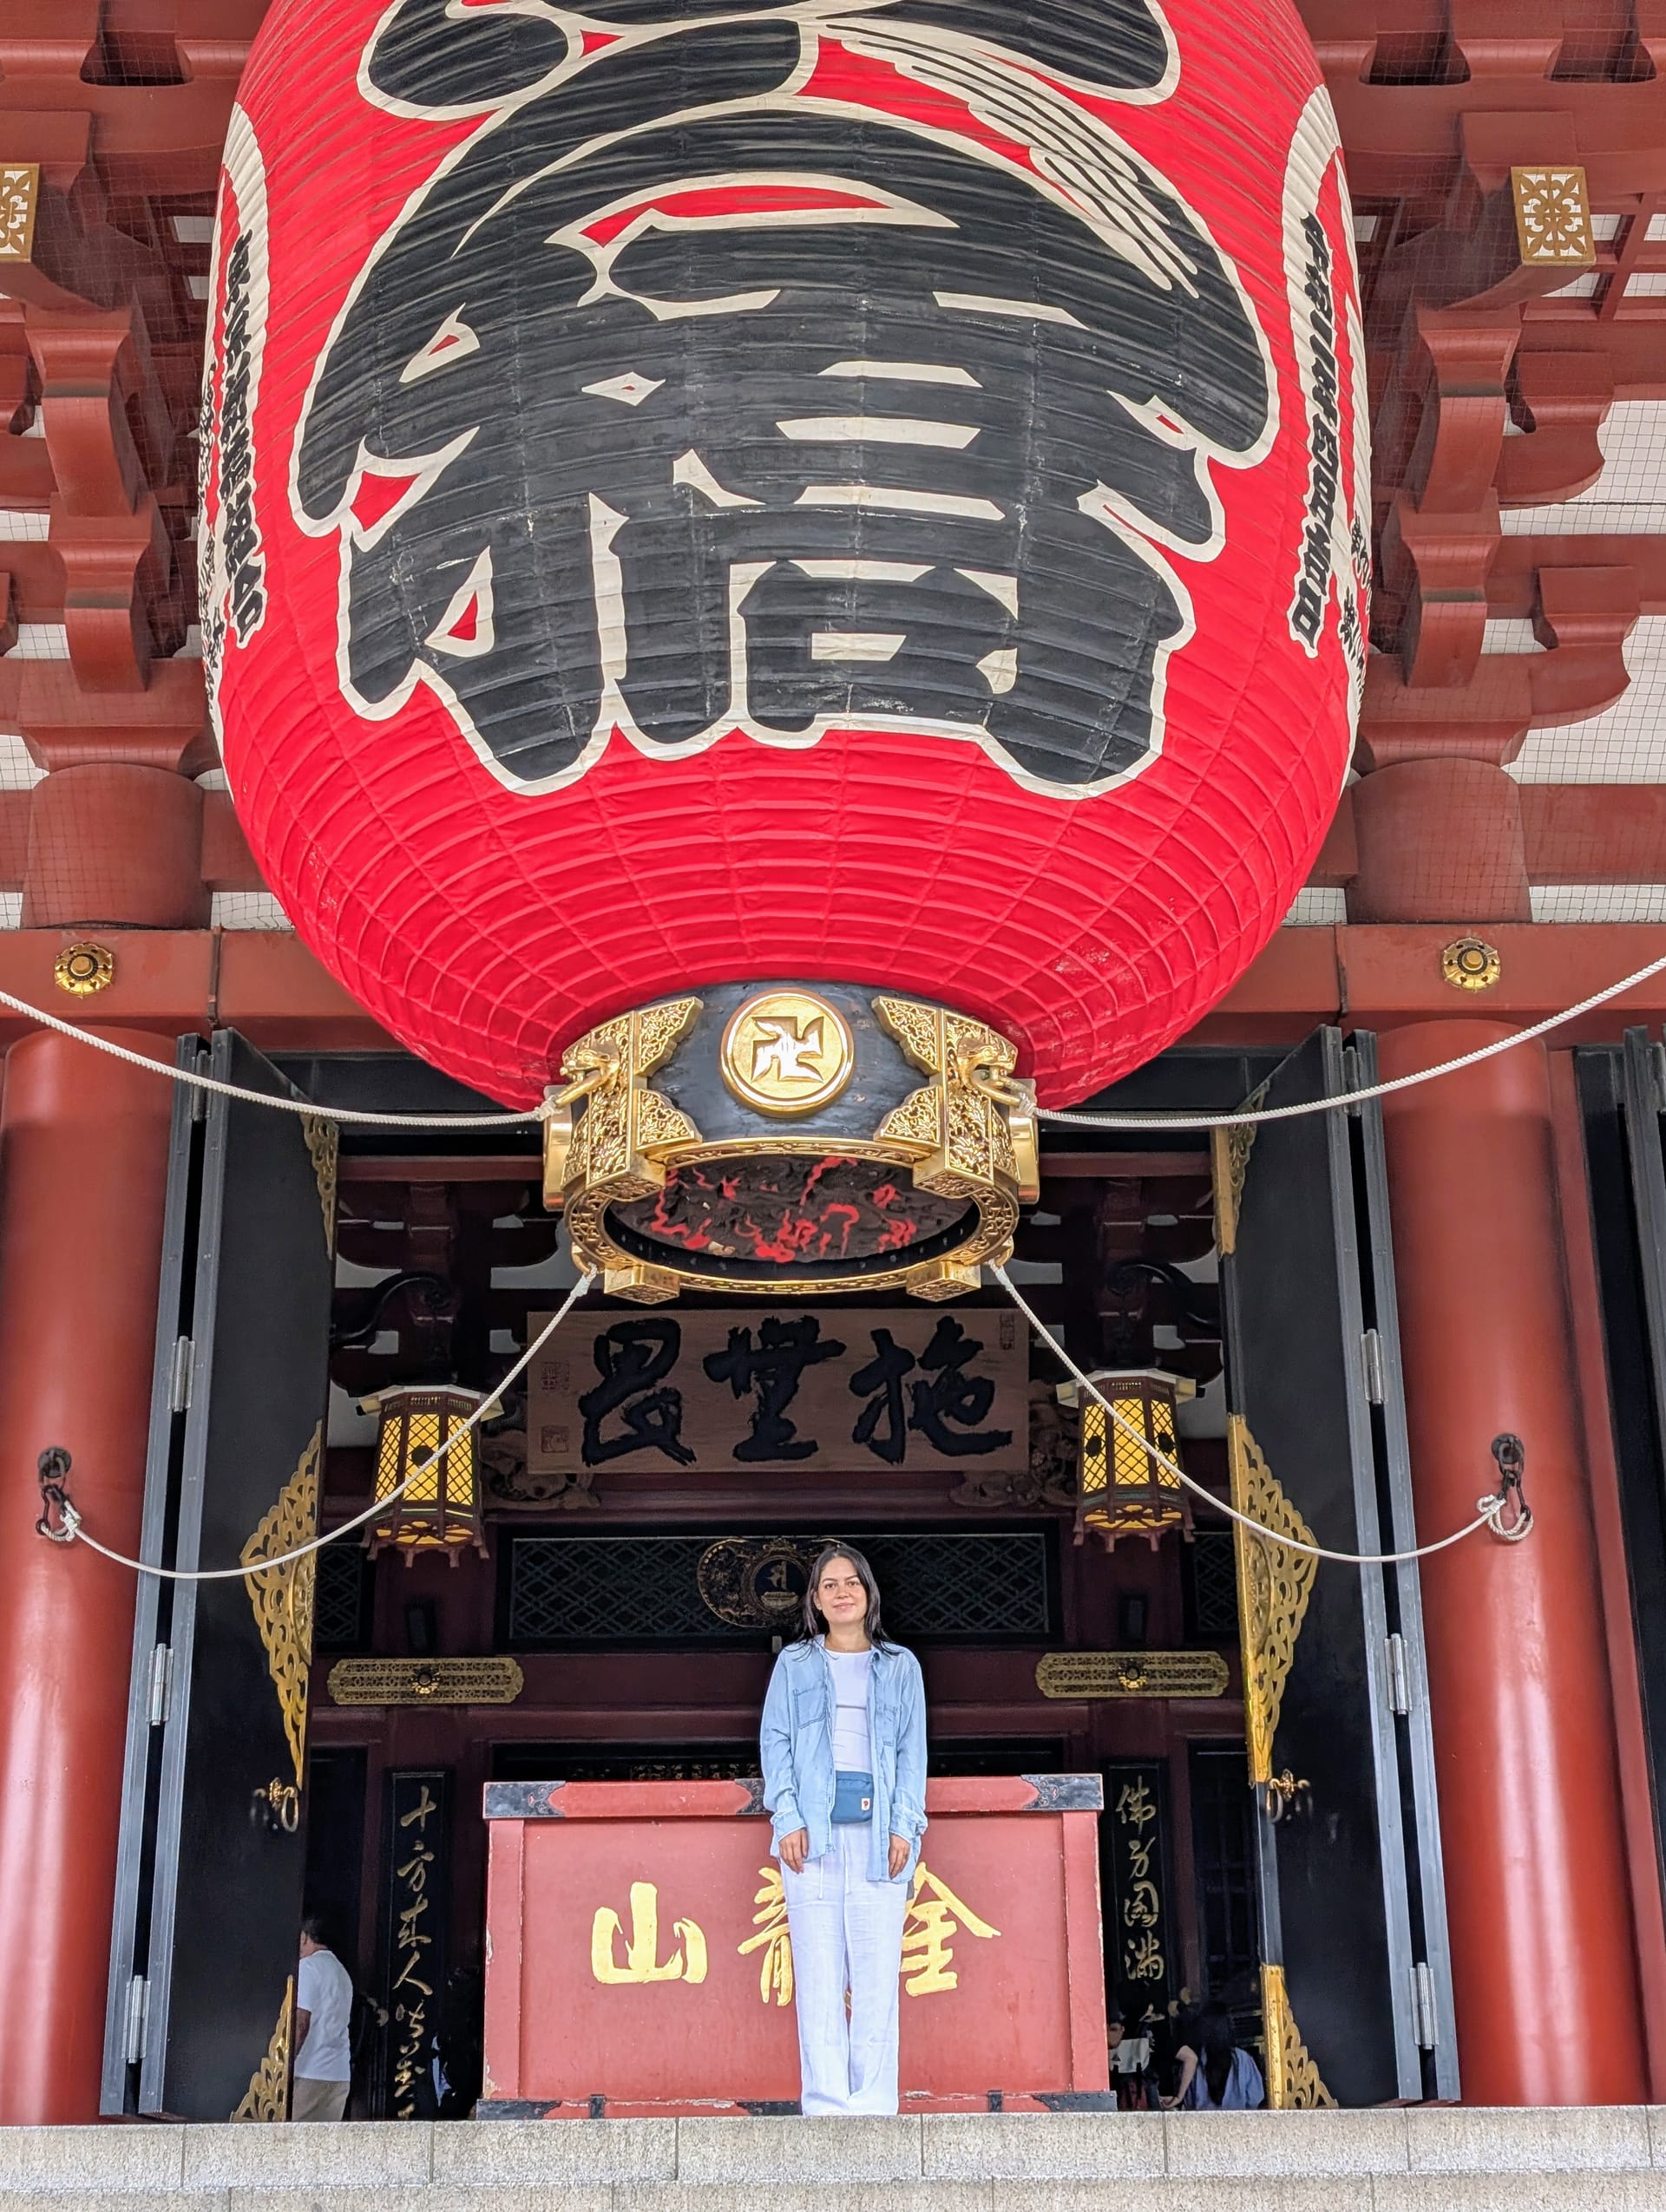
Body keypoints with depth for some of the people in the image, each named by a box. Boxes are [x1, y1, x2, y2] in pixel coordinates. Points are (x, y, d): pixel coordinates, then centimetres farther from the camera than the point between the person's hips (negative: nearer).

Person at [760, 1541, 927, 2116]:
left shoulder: (900, 1667, 15)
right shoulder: (794, 1664, 14)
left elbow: (913, 1752, 11)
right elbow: (775, 1743, 9)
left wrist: (904, 1826, -1)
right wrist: (788, 1819, -4)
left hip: (878, 1829, 0)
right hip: (813, 1828, 0)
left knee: (877, 1972, -4)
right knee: (817, 1972, -4)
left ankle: (873, 2104, 0)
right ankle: (825, 2104, -2)